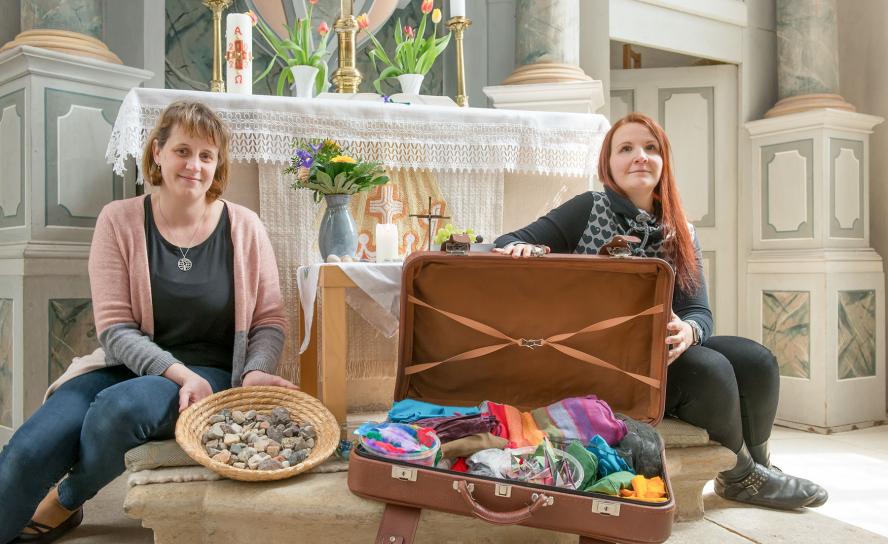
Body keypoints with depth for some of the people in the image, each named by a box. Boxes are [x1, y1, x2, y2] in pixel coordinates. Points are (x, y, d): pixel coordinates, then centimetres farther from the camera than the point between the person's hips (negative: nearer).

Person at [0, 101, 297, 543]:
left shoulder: (244, 228, -2)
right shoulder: (119, 221, -1)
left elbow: (269, 321, 3)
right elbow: (115, 328, -6)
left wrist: (256, 372, -18)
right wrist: (178, 371, -21)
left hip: (210, 374, -1)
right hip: (128, 365, 2)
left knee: (119, 407, -31)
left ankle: (64, 505, 3)